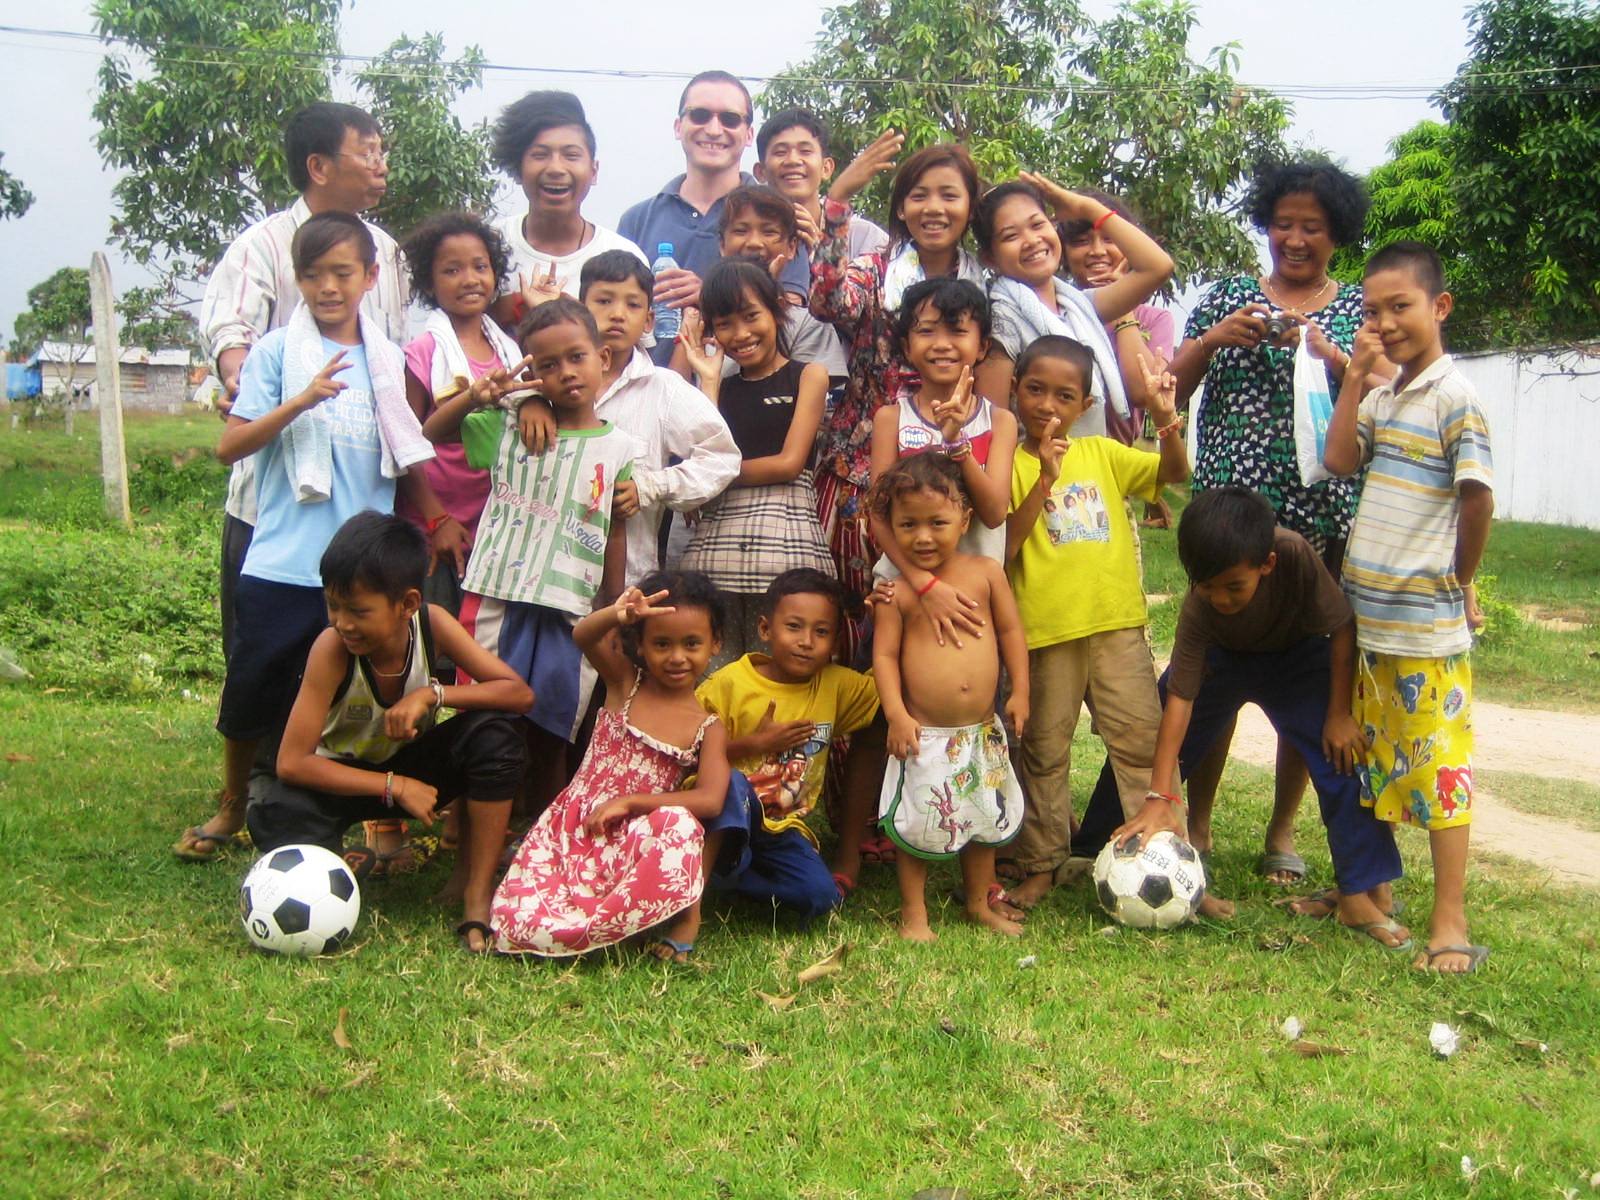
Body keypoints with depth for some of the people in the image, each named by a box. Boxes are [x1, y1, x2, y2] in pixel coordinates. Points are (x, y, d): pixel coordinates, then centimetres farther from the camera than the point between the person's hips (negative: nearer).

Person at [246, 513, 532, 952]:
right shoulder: (332, 648, -29)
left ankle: (476, 893, -18)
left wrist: (433, 694, -35)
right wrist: (393, 787, -31)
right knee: (279, 817, -35)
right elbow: (291, 763, -28)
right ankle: (345, 862, 1)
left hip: (410, 763, 2)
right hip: (346, 777, -2)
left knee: (492, 735, -28)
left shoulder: (431, 623, -21)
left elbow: (519, 693, -22)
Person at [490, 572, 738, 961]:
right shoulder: (624, 682, 2)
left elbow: (711, 800, -16)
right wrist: (615, 615, -43)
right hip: (572, 829, 1)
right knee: (518, 925, -19)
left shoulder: (708, 729, 0)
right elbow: (583, 636, -19)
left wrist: (629, 801, -19)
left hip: (631, 842, -1)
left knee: (678, 824, -37)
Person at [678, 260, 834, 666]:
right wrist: (709, 381, 9)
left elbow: (789, 463, -2)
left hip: (785, 537, -3)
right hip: (716, 537, 3)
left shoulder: (808, 375, 9)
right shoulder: (722, 387, 20)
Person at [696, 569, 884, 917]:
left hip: (784, 828, 5)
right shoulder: (728, 683, -9)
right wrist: (755, 744, -18)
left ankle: (723, 873, -2)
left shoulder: (838, 685, 4)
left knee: (821, 895, -21)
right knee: (733, 784, -40)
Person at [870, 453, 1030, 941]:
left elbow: (1010, 631, 5)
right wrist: (897, 714, -15)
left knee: (985, 819, 18)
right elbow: (884, 654, -6)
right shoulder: (896, 591, -7)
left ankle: (981, 900, 37)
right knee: (916, 826, 3)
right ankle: (913, 913, 20)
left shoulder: (986, 572, -1)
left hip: (982, 732, 3)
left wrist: (1019, 692, 0)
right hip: (925, 734, -3)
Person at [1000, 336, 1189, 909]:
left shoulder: (1102, 454, 10)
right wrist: (1045, 479, -17)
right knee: (1045, 749, 9)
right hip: (1045, 630, -2)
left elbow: (1175, 473, 6)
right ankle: (1040, 864, 19)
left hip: (1117, 623, 3)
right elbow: (1004, 545, -11)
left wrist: (1166, 418, -10)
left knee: (1142, 739, 3)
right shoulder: (1012, 465, -1)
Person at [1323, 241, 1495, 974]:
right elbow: (1338, 462, -1)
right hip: (1367, 612, 8)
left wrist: (1461, 581, -6)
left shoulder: (1454, 397, -11)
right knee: (1374, 758, 16)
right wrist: (1354, 379, -4)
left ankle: (1449, 922, 5)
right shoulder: (1383, 397, 12)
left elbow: (1478, 497, -16)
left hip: (1426, 623, -8)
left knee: (1437, 763, -2)